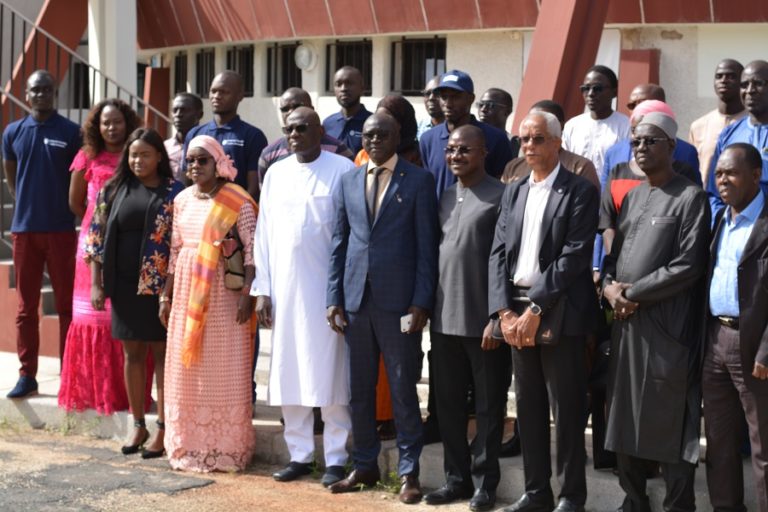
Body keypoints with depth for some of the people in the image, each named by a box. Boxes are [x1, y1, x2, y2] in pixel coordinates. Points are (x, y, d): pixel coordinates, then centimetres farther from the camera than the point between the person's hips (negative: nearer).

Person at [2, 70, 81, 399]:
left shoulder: (71, 132, -2)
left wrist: (65, 208, 2)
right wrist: (28, 204, 13)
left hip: (61, 229, -3)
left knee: (67, 305, 2)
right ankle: (27, 375, 11)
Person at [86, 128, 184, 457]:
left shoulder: (174, 192, -2)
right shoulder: (114, 191, 7)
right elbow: (98, 237, 7)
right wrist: (96, 284, 2)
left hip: (160, 285, -3)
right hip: (124, 285, 4)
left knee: (161, 353, 2)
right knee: (132, 354, 9)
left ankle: (163, 429, 8)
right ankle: (139, 426, 19)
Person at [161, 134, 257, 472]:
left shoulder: (236, 200, -6)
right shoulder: (182, 200, 11)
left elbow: (252, 249, -11)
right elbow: (175, 250, 15)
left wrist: (247, 293, -19)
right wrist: (166, 295, 13)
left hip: (223, 295, -6)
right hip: (186, 294, 6)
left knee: (223, 370, -1)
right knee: (186, 371, 8)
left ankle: (225, 449, 7)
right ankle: (189, 447, 18)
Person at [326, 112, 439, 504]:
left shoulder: (418, 181, 0)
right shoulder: (348, 181, 12)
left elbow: (427, 246, -2)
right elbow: (339, 243, 12)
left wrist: (421, 302, -9)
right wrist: (334, 298, 5)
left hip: (398, 299, -4)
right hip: (356, 299, 4)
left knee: (403, 390, 2)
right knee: (359, 390, 10)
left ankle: (409, 472, 10)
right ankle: (364, 466, 21)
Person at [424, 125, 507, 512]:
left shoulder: (500, 196, -7)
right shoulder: (444, 197, 13)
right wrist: (427, 306, 10)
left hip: (482, 319, -6)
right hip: (444, 316, 6)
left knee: (488, 404, 5)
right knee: (447, 402, 11)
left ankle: (484, 480, 14)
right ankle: (457, 477, 22)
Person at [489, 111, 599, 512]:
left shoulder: (579, 192, -5)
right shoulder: (513, 192, 14)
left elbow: (574, 256, -13)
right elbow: (498, 253, 8)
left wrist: (536, 308, -16)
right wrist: (505, 312, -4)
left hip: (558, 313, -6)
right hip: (516, 311, 6)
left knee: (566, 409, 1)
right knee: (528, 407, 11)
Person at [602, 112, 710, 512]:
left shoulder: (690, 197, -6)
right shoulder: (631, 197, 16)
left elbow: (688, 266, -13)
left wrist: (634, 294, -12)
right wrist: (609, 286, -3)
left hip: (666, 325, -7)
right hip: (626, 323, 7)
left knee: (670, 423, -3)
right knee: (625, 419, 12)